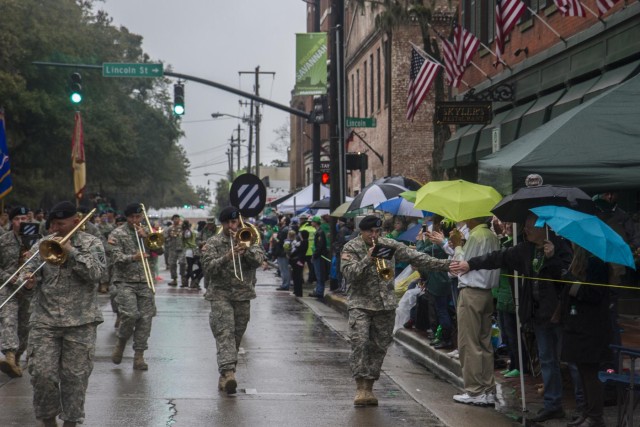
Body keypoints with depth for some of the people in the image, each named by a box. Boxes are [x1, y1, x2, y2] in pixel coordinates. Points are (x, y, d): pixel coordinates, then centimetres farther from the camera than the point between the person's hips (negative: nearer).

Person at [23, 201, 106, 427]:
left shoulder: (91, 244, 3)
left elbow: (95, 272, -11)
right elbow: (30, 270, 9)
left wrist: (70, 251, -15)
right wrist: (30, 278, -14)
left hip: (80, 322, -2)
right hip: (44, 321, 2)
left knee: (75, 376, 1)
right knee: (42, 374, -4)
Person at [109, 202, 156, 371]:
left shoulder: (146, 232, 15)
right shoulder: (118, 233, 2)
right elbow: (117, 257, -8)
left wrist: (146, 236, -7)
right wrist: (133, 257, -25)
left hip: (145, 281, 4)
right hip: (126, 281, -4)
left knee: (145, 318, -1)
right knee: (130, 314, -19)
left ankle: (139, 356, 6)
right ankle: (121, 343, 9)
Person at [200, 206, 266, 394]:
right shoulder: (213, 243, 3)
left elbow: (259, 259, -4)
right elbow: (208, 268, -9)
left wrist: (246, 249, -19)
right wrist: (226, 257, -23)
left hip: (243, 294, 3)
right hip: (221, 294, -3)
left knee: (236, 336, 7)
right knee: (225, 332, -18)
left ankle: (225, 375, 18)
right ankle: (228, 372, -31)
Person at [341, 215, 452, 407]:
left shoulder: (389, 245, 7)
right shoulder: (351, 248, -2)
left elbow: (415, 257, 6)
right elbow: (348, 273, -15)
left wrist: (443, 264, 2)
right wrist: (368, 260, -25)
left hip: (386, 305, 4)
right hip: (360, 304, -3)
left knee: (379, 347, 4)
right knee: (360, 343, -16)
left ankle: (369, 387, 13)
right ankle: (361, 388, -12)